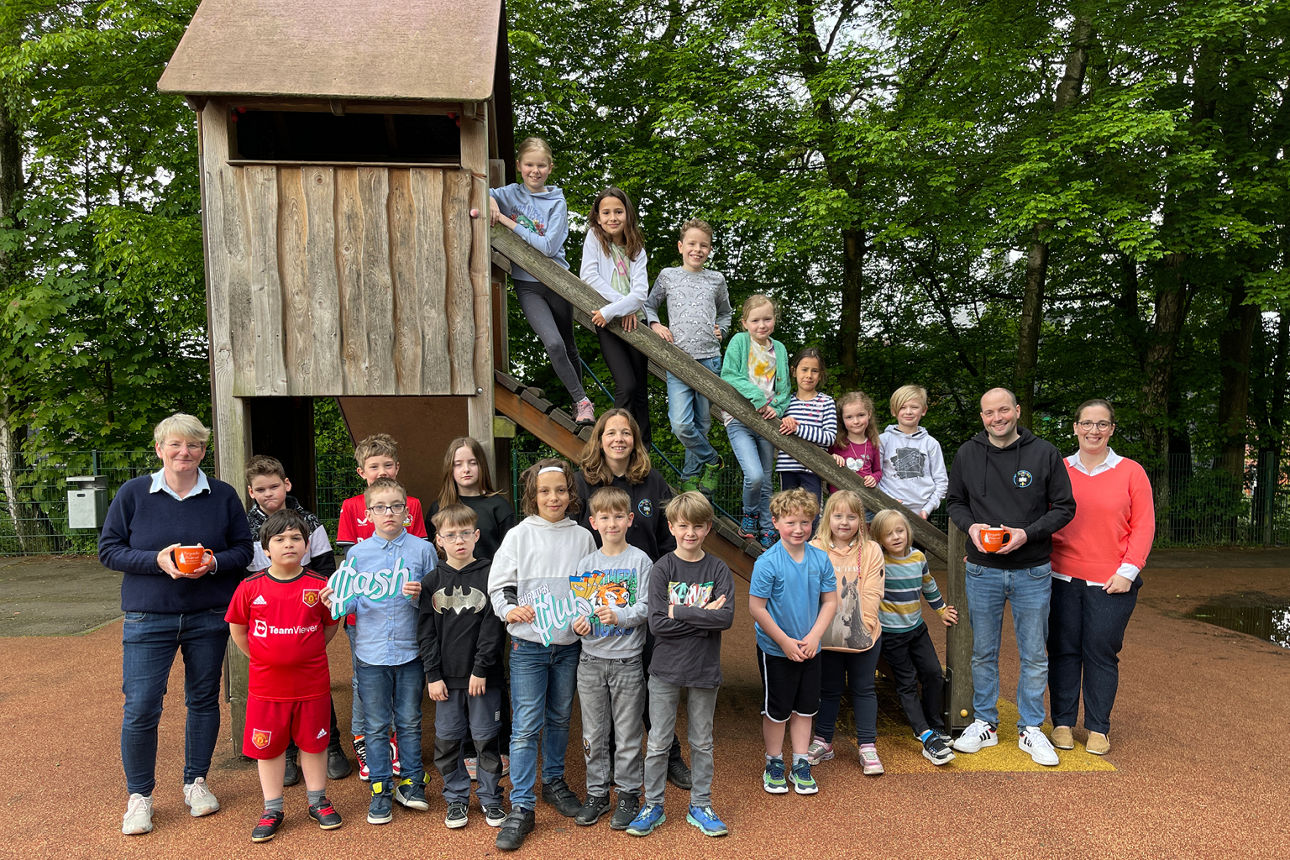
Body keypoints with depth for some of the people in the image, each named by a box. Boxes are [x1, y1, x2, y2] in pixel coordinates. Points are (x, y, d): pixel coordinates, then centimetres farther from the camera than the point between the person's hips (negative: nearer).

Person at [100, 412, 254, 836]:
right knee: (140, 708, -3)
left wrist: (214, 562, -16)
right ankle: (139, 795, 17)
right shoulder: (134, 492, -2)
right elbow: (108, 549, -1)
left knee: (204, 700, 11)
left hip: (209, 617, 2)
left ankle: (196, 782, 30)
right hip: (148, 617, -1)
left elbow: (243, 549, 5)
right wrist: (157, 559, -17)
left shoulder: (223, 495, 1)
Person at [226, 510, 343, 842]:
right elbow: (237, 628, 6)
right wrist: (262, 658, 4)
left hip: (311, 684, 0)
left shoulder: (319, 585, -8)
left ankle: (318, 802, 30)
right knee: (268, 747, 11)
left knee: (313, 742, 13)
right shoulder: (251, 587, -7)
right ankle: (272, 810, 27)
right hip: (266, 686, 1)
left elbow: (331, 625, 7)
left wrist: (307, 653, 3)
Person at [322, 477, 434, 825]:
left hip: (410, 650, -1)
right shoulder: (357, 553, 2)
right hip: (371, 651, 1)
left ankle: (411, 782, 27)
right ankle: (381, 789, 23)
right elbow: (350, 602, 5)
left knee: (409, 721, 12)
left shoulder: (422, 549, -1)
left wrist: (419, 596, -19)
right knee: (376, 725, 8)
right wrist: (336, 602, -16)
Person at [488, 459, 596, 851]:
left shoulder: (582, 537, 3)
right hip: (529, 645, -3)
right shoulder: (519, 535, -2)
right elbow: (499, 584, -1)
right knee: (526, 726, -4)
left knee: (560, 719, 16)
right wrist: (509, 609, -19)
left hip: (569, 644, 3)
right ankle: (521, 807, 4)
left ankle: (554, 781, 36)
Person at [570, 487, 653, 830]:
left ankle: (628, 795, 22)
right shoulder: (586, 563, 6)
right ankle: (597, 794, 27)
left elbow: (646, 607, -9)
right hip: (591, 659, 3)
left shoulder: (640, 560, -5)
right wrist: (579, 622, -14)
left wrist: (618, 616, -24)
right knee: (594, 733, 13)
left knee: (628, 734, 6)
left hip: (627, 660, -3)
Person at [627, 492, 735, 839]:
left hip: (705, 670, 1)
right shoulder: (662, 569, -5)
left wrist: (680, 612, -18)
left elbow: (726, 618, -16)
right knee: (658, 743, 8)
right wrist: (703, 617, -16)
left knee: (702, 743, 14)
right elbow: (657, 624, -14)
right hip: (666, 669, -1)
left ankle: (700, 806, 28)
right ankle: (652, 806, 24)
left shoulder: (718, 570, -2)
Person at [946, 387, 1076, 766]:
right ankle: (984, 723, 26)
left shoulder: (1044, 453, -5)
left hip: (1032, 573, -1)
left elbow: (1064, 507, -1)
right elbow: (955, 502, 11)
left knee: (1034, 655, 8)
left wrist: (1027, 533, -16)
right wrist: (970, 526, -10)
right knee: (983, 653, 11)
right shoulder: (967, 454, 1)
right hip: (983, 570, 1)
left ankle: (1030, 728, 24)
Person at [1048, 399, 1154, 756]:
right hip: (1063, 579, 1)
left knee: (1102, 653, 4)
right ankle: (1062, 722, 19)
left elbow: (1143, 526, 1)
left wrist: (1127, 571, -6)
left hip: (1111, 583, -1)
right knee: (1063, 651, 6)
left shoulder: (1131, 472, 2)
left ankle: (1098, 728, 18)